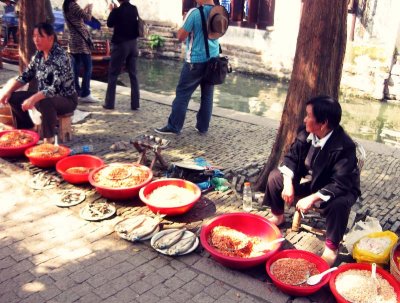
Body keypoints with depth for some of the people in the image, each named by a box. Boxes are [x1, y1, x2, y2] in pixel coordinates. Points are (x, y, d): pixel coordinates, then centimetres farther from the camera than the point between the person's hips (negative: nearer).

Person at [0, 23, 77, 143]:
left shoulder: (60, 57, -22)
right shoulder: (38, 55, 2)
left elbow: (56, 87, -32)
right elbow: (25, 77, 7)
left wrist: (33, 99, -42)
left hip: (66, 100, -8)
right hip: (44, 96, 8)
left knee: (45, 103, -39)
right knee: (13, 97, -2)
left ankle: (49, 138, -19)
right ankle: (27, 129, 17)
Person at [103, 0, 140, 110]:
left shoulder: (117, 11, -14)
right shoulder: (134, 9, 2)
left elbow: (110, 24, 2)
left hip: (120, 44, -5)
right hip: (133, 44, 5)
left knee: (113, 74, 5)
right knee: (133, 74, 7)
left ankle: (109, 103, 5)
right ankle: (135, 104, 6)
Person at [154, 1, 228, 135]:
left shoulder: (195, 12, -14)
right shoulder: (219, 12, 4)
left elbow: (181, 36, -11)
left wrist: (185, 21, 6)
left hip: (196, 60, -6)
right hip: (213, 60, 6)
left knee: (182, 93, 3)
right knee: (207, 95, 11)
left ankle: (173, 127, 7)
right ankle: (203, 127, 17)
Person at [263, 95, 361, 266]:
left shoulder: (345, 146, -31)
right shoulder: (306, 133, -13)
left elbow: (340, 184, -34)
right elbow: (291, 157, -3)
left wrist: (312, 198, -40)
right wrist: (288, 183, -20)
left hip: (337, 190, -6)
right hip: (309, 181, 6)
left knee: (339, 203, -38)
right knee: (275, 176, -7)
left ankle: (331, 247, -13)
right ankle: (278, 216, 17)